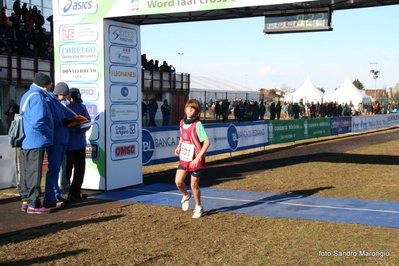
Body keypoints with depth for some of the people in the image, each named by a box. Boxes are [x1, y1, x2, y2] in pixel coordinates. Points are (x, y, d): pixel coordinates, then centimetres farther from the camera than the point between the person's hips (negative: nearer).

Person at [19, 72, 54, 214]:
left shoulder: (27, 95, 15)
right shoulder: (37, 97, -16)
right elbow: (37, 123, -26)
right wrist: (49, 133, -11)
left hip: (27, 141, 10)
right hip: (36, 141, -10)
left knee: (26, 172, 14)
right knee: (34, 173, -4)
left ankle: (26, 200, 21)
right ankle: (33, 205, 1)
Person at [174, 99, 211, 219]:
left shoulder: (197, 124, -17)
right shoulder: (182, 122, 3)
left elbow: (207, 142, -22)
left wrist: (198, 158, -25)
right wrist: (179, 146, 6)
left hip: (195, 160, -5)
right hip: (184, 158, 5)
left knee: (194, 185, 2)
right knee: (178, 181, -5)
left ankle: (199, 207, 24)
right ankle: (186, 196, 28)